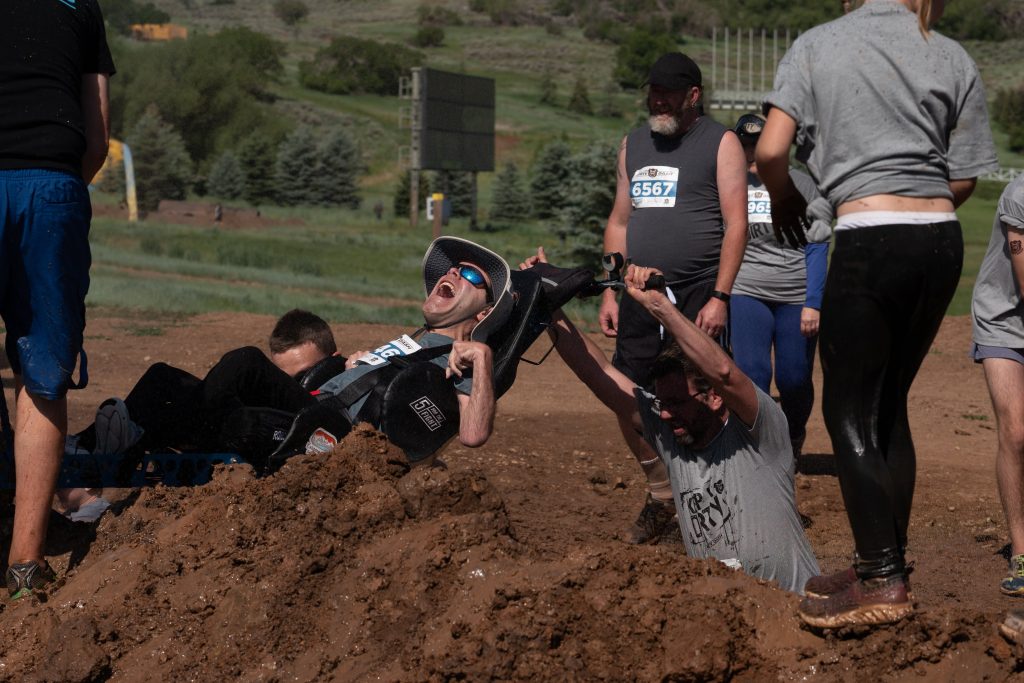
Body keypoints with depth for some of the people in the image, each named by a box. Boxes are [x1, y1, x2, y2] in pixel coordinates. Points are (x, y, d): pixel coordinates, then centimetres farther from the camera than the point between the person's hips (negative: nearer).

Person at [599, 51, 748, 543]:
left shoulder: (720, 143, -1)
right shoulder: (633, 144, 16)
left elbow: (736, 223, -7)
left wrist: (719, 297, -14)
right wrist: (610, 293, 12)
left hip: (697, 297, -6)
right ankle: (662, 499, 20)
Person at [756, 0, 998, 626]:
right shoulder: (953, 59, 7)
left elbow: (771, 151, -6)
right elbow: (964, 179, 9)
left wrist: (785, 200, 14)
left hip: (870, 243, -4)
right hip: (943, 244, 4)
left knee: (850, 410, 2)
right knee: (890, 404, 15)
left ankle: (882, 581, -4)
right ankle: (888, 562, 17)